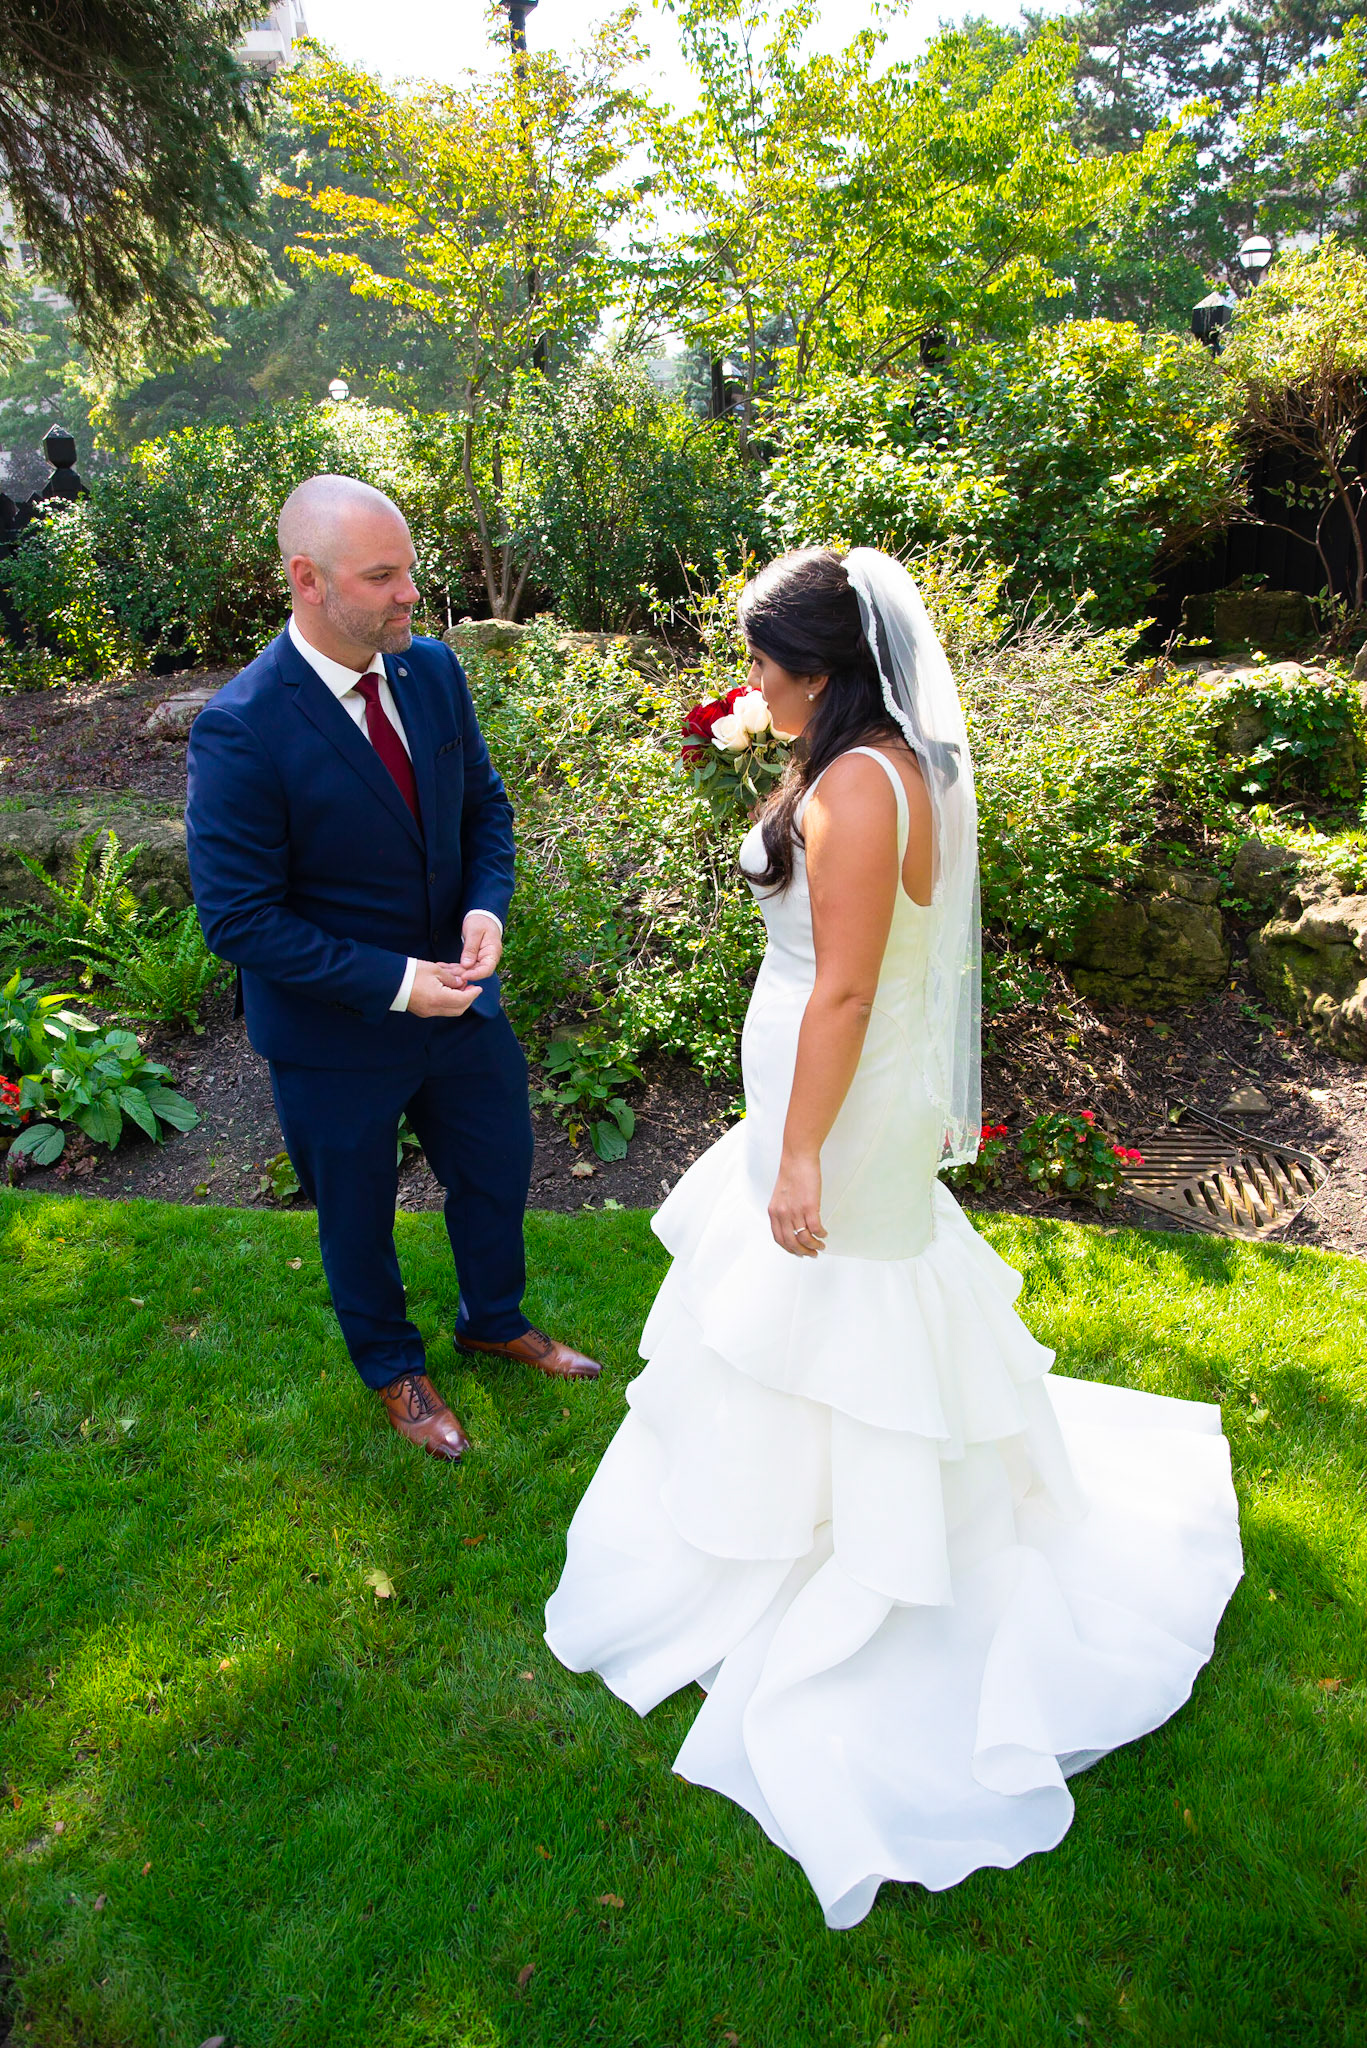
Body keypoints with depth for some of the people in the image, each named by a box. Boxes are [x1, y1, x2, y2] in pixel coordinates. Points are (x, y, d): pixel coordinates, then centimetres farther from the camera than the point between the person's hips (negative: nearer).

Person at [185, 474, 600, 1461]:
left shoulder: (434, 669, -8)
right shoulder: (241, 730, -25)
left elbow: (484, 802, 5)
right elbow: (239, 919, -22)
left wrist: (488, 907, -15)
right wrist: (395, 983, -26)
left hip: (459, 997, 5)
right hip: (334, 1032, -5)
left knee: (499, 1171, 23)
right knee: (358, 1218, 19)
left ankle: (497, 1322, 54)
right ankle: (392, 1366, 49)